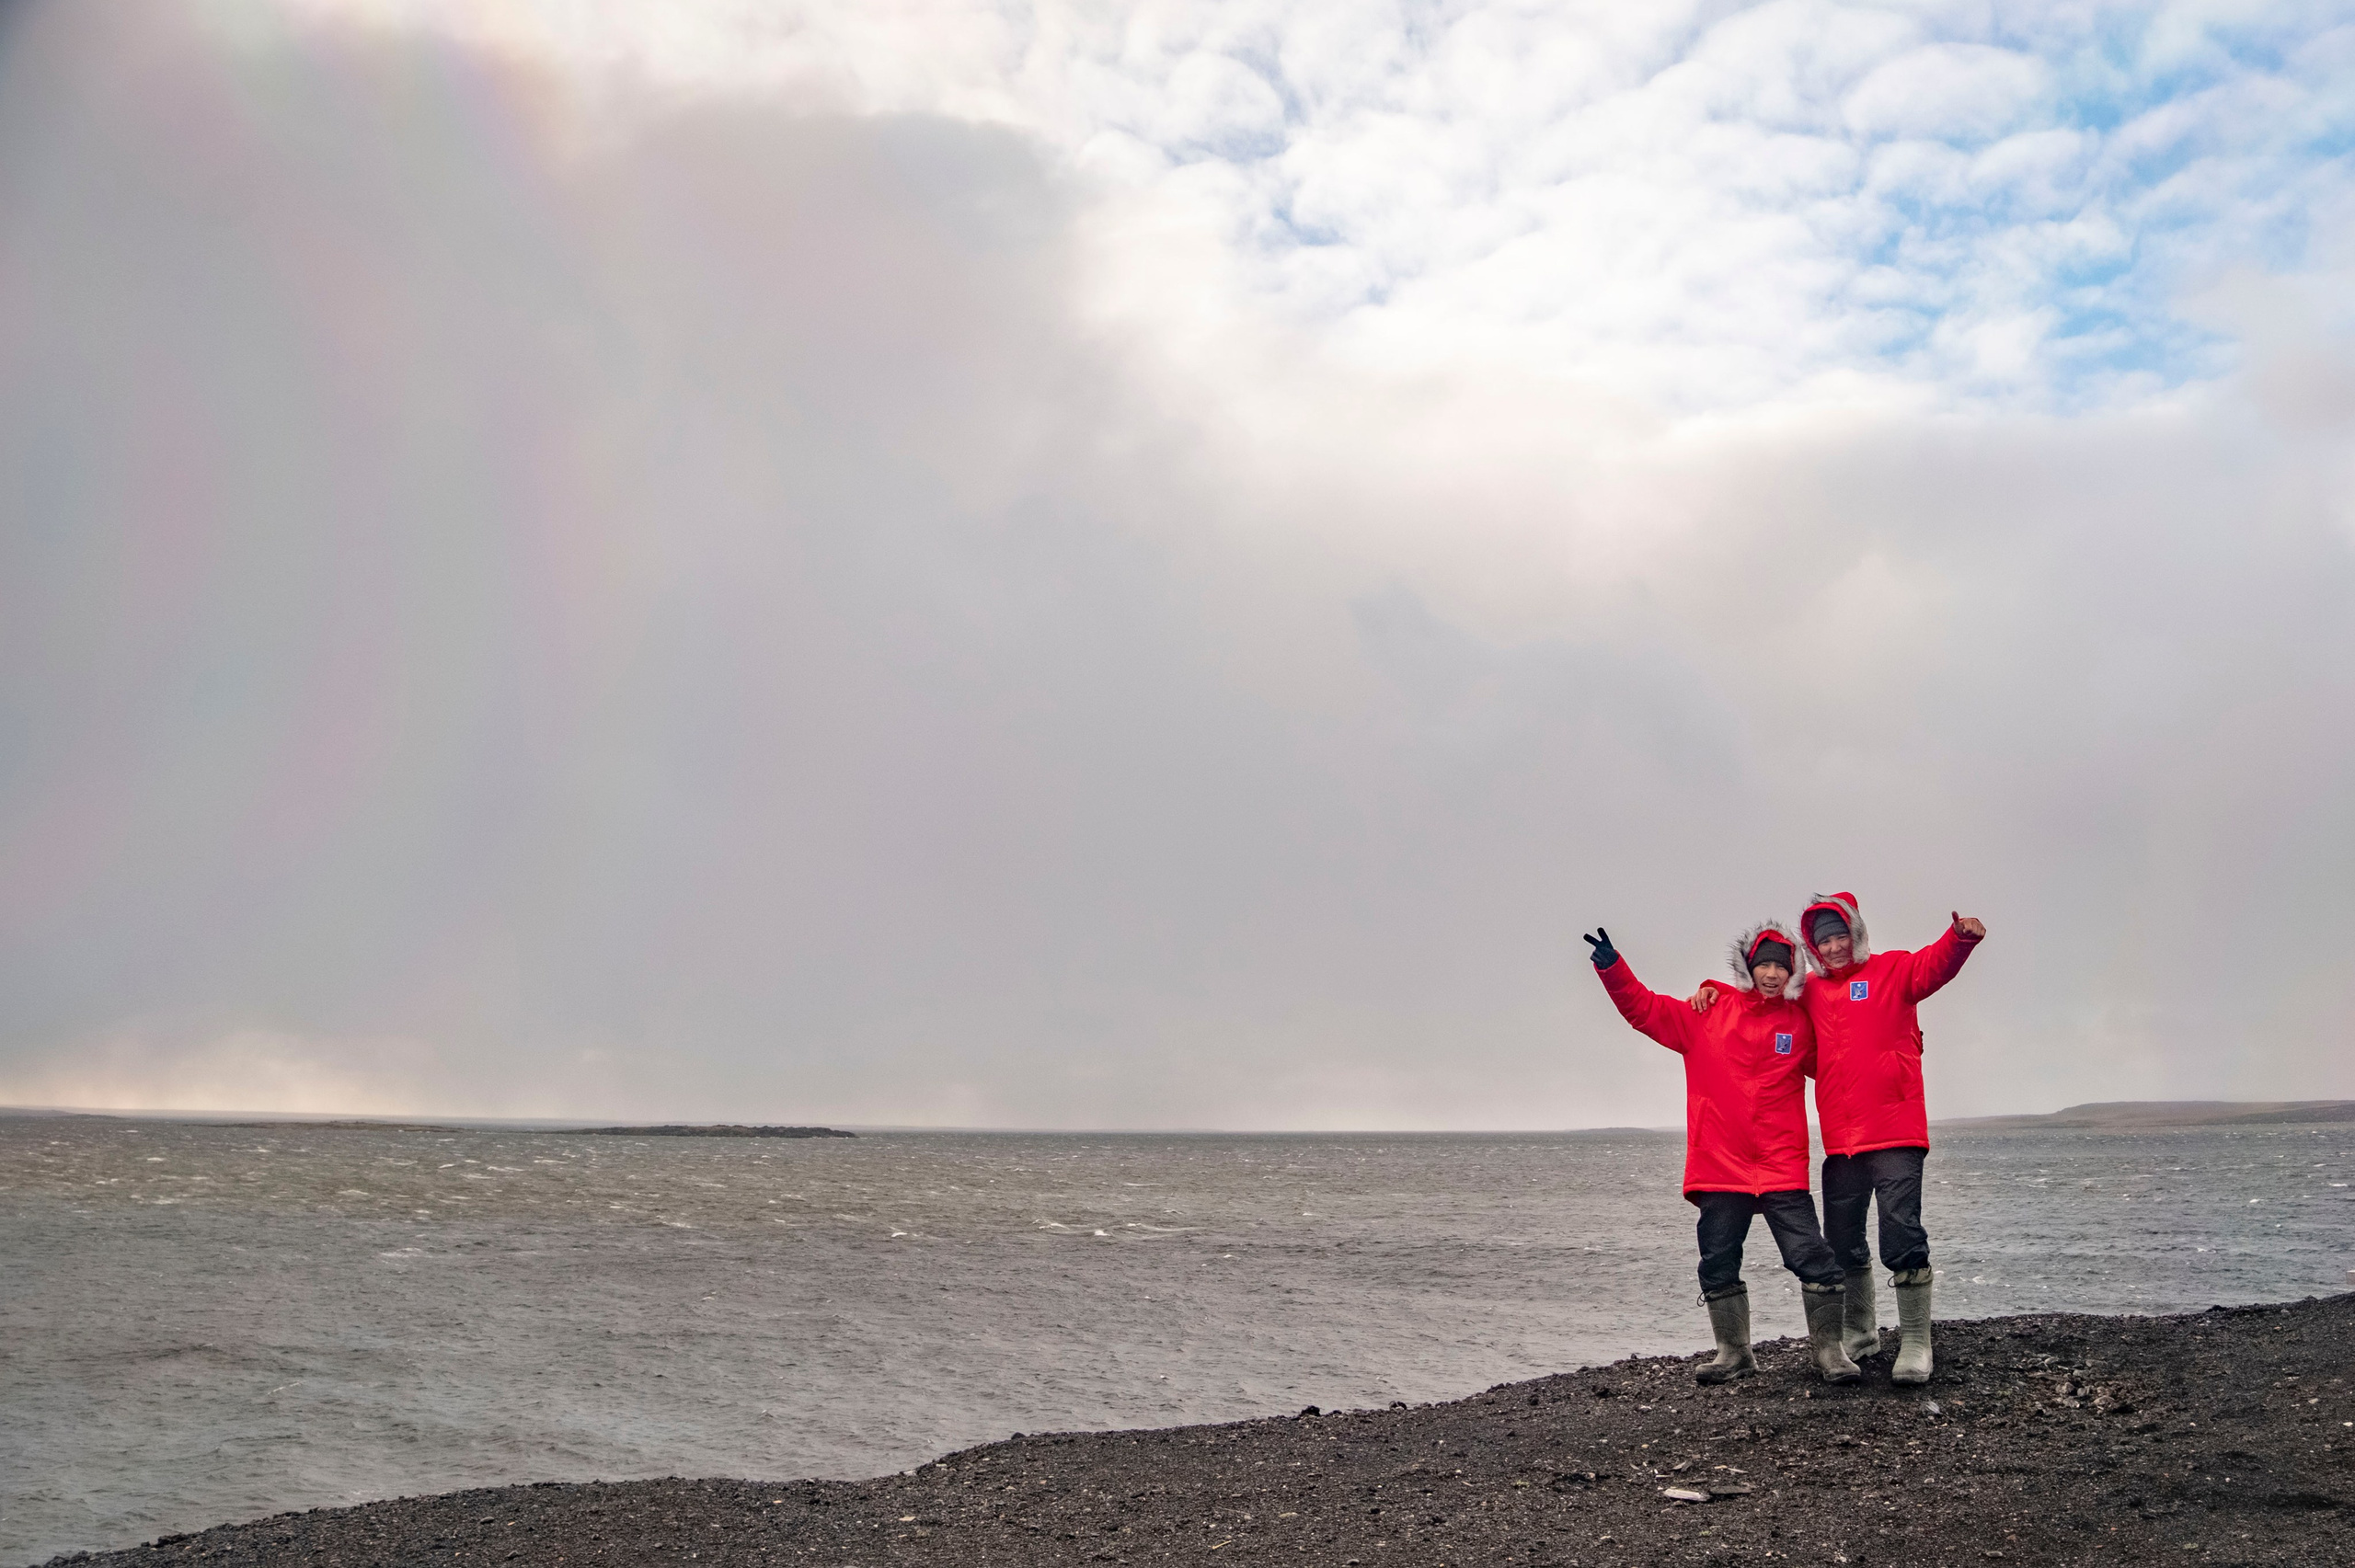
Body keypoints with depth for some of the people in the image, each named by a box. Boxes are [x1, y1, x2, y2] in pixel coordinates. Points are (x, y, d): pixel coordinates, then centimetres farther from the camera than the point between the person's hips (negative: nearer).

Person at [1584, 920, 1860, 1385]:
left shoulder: (1801, 1024, 6)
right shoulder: (1708, 1015, 5)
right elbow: (1645, 1008, 7)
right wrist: (1612, 967, -5)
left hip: (1782, 1169, -1)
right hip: (1720, 1169, 1)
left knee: (1813, 1259, -7)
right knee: (1718, 1264, 7)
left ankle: (1829, 1351, 7)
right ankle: (1733, 1352, 21)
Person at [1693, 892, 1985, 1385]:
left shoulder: (1892, 970, 2)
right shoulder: (1809, 994, 14)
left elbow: (1934, 965, -18)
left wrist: (1960, 938, -39)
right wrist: (1713, 989, 7)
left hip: (1895, 1133, -5)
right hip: (1841, 1141, 5)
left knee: (1903, 1240, -10)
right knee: (1842, 1245, 12)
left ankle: (1915, 1345, 0)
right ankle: (1860, 1334, 30)